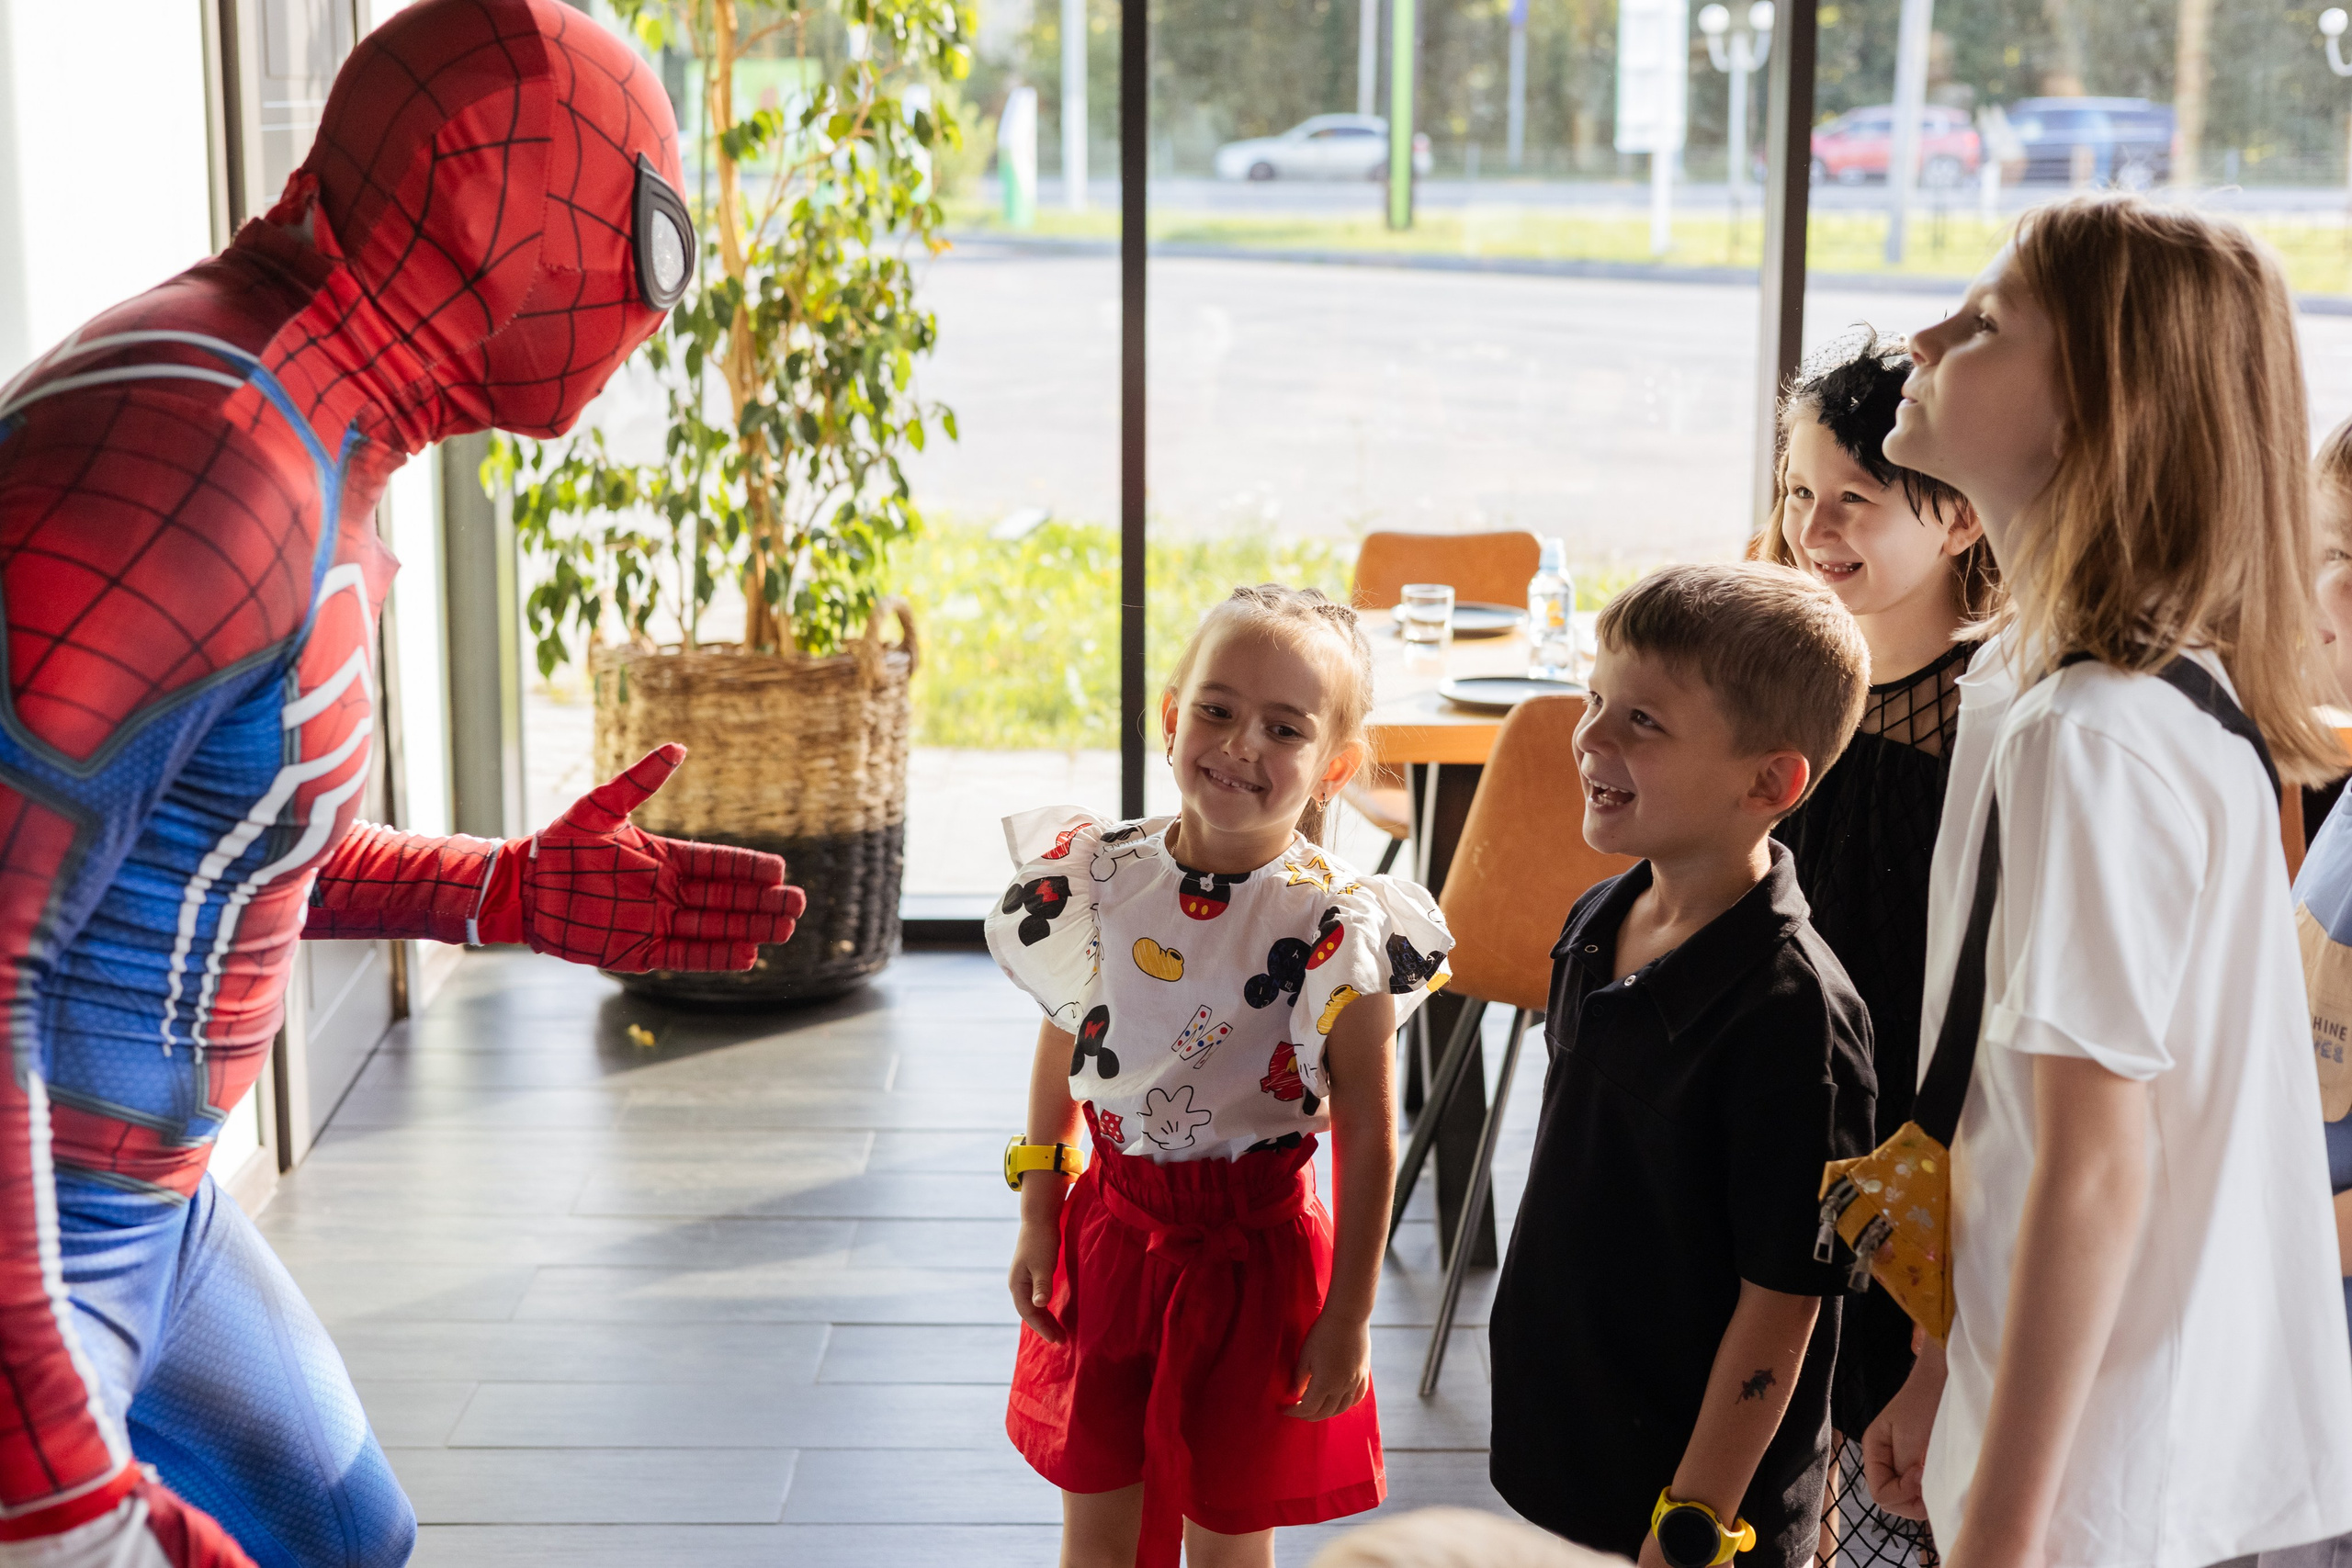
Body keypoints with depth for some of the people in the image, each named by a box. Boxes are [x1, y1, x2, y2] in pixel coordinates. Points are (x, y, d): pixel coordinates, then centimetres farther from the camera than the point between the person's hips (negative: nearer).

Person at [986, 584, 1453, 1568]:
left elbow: (1368, 1137, -13)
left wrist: (1347, 1321, -10)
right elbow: (1059, 1053, 7)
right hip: (1110, 1232, 4)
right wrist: (1038, 1221, 9)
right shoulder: (1102, 878, -7)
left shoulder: (1335, 930, -19)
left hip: (1250, 1254, -3)